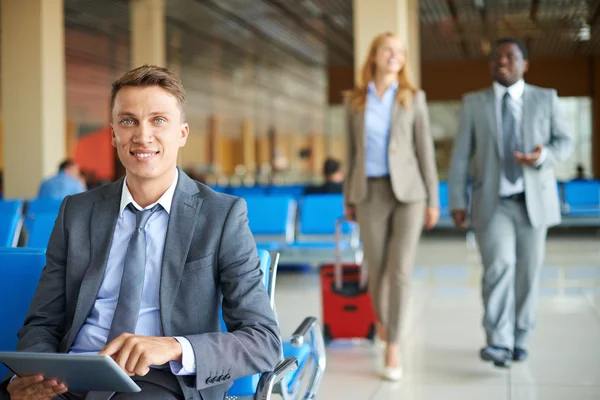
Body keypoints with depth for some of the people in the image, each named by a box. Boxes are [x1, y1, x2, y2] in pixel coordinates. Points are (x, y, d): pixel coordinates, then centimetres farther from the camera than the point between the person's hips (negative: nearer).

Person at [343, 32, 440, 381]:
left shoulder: (414, 98, 2)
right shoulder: (356, 100, 6)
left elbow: (425, 149, 0)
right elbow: (352, 151, 10)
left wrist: (433, 200, -3)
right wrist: (349, 199, 9)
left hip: (408, 191, -2)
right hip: (371, 193, 2)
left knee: (401, 270, -12)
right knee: (377, 270, 7)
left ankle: (392, 347, -3)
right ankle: (382, 317, 39)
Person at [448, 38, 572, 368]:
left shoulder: (545, 99, 7)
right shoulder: (474, 103, 6)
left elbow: (564, 142, 7)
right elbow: (461, 156, 3)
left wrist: (543, 155, -16)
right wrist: (457, 201, -5)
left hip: (533, 202, 2)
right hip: (493, 203, -1)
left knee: (528, 273, 5)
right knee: (499, 264, -20)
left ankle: (519, 339, 21)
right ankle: (498, 343, -19)